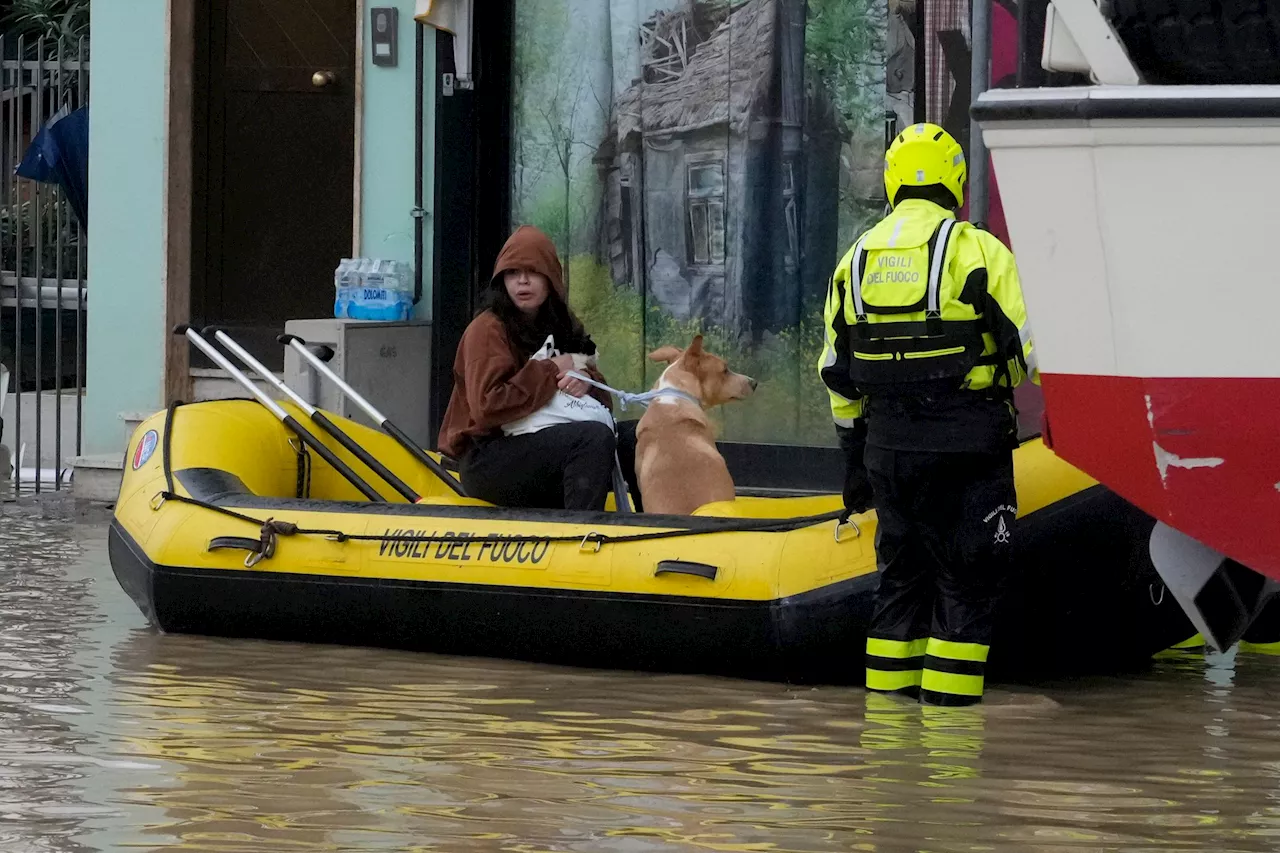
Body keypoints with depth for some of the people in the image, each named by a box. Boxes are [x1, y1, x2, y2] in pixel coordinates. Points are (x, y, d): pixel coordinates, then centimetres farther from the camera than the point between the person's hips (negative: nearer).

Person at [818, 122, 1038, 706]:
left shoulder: (857, 259, 10)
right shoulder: (977, 251, -8)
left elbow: (838, 371, 15)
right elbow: (1030, 346, -10)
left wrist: (854, 452, 22)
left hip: (888, 439, 5)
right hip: (966, 439, -5)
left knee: (902, 568, 15)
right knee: (968, 572, 1)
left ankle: (889, 692, 14)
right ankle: (948, 699, -3)